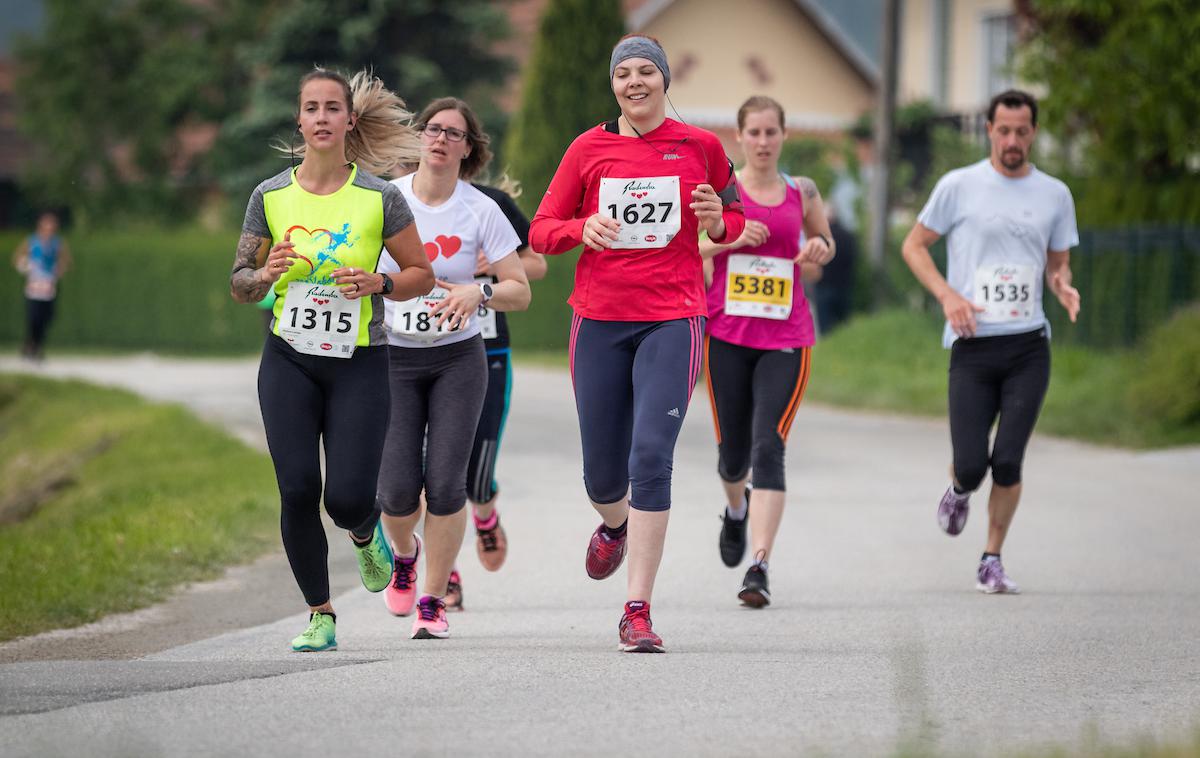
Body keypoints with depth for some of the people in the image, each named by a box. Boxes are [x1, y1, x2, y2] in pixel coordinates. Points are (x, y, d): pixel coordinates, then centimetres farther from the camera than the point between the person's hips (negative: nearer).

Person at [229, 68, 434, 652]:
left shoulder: (379, 198, -4)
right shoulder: (270, 197, 2)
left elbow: (422, 274, 4)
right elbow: (238, 284, 9)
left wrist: (378, 284, -16)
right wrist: (267, 274, -14)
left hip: (360, 363, -2)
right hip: (289, 361, 2)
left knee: (348, 498, -10)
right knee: (298, 491, -8)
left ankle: (365, 534, 29)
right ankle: (320, 615, 11)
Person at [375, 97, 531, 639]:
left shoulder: (481, 211, -4)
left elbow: (520, 291, -2)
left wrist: (477, 293, -21)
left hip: (457, 360, 0)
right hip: (393, 357, 0)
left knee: (445, 484, -10)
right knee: (398, 488, -8)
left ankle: (433, 600, 7)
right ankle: (404, 554, 28)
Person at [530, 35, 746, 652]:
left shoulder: (700, 147, 4)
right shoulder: (589, 149, 4)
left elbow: (735, 220, 17)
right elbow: (540, 232, 8)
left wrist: (718, 223, -6)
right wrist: (584, 228, -13)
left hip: (672, 321, -2)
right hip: (600, 322, 2)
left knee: (651, 457, -17)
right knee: (602, 475, 8)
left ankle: (638, 612, -15)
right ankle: (614, 527, 47)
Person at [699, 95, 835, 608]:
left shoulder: (802, 192, 8)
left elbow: (824, 244, 24)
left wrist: (819, 250, 0)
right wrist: (730, 239, -16)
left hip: (786, 339, 0)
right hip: (727, 335, 0)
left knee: (769, 447, -15)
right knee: (733, 451, 8)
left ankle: (759, 568, -19)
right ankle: (736, 509, 46)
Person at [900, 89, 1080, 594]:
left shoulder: (1055, 194, 9)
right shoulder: (959, 186, 1)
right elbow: (914, 245, 7)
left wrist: (1063, 287, -5)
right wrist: (947, 295, -8)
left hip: (1029, 346, 1)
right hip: (972, 347, -1)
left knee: (1008, 462, -7)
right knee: (970, 465, -6)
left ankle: (992, 562, 8)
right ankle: (959, 491, 32)